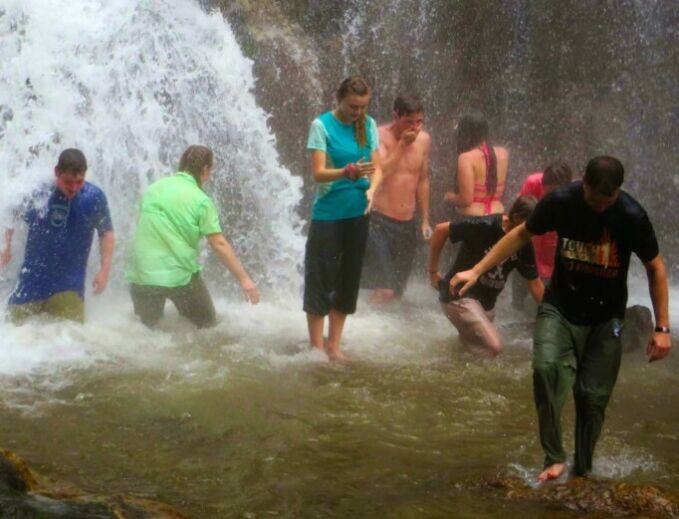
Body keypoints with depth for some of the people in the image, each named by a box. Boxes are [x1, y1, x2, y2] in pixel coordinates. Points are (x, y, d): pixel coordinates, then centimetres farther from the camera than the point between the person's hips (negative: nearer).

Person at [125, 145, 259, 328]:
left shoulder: (152, 189, 7)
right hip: (180, 276, -4)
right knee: (207, 326, 16)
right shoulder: (200, 200, -8)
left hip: (142, 275, 4)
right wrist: (244, 279, -11)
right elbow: (219, 244, -13)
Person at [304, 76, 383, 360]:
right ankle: (316, 348, 8)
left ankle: (334, 345, 21)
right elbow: (318, 173, -15)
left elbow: (377, 167, 6)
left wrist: (371, 189, -15)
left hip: (357, 213, 5)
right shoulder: (322, 125, -9)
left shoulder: (368, 125, 5)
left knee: (348, 281, 11)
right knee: (320, 280, 0)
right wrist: (349, 172, -32)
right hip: (328, 214, -5)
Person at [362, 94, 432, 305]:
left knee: (396, 290, 11)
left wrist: (425, 220, 18)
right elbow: (379, 172, -23)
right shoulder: (380, 137, -10)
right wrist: (402, 143, -20)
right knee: (384, 289, -19)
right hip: (380, 221, -6)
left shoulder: (423, 140, 7)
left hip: (408, 224, 6)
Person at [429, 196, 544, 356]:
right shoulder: (485, 226, -22)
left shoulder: (524, 245, -3)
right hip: (459, 295, -8)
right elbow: (441, 230, -15)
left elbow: (535, 283, 6)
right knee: (493, 347, -20)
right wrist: (433, 272, -9)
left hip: (487, 303, 8)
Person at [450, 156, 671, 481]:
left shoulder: (632, 217, -18)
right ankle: (554, 458, -16)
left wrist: (662, 328, -8)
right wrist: (477, 271, -2)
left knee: (593, 395, -3)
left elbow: (655, 268, -6)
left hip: (605, 319, -1)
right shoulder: (560, 202, -14)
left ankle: (582, 472, 16)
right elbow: (522, 235, 2)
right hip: (560, 309, 1)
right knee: (546, 368, -25)